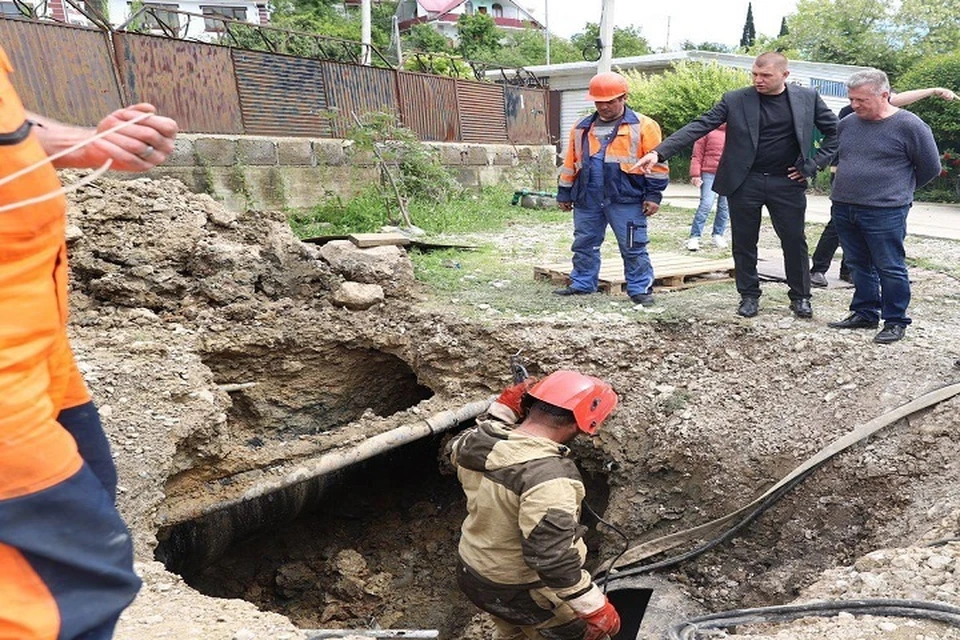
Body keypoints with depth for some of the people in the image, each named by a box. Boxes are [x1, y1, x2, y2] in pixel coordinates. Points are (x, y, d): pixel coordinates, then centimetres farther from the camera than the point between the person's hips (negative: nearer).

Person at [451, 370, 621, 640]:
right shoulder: (547, 476, -35)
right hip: (520, 592, -7)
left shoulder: (474, 441, -10)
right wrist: (595, 608, -23)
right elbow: (552, 558, -34)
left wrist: (503, 408, 5)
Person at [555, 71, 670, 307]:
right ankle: (582, 283, 25)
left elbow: (656, 163, -4)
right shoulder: (582, 128, 13)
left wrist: (653, 195, -8)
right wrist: (565, 193, 16)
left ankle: (640, 289, 8)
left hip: (626, 200, -4)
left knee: (633, 247, -1)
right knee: (584, 244, 12)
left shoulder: (643, 126, -2)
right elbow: (570, 164, 17)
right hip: (587, 199, 5)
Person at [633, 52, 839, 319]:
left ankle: (800, 297, 23)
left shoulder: (807, 98, 0)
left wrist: (815, 164, -1)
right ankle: (749, 296, 22)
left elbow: (834, 131, 10)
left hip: (787, 183, 1)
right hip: (745, 182, 0)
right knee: (744, 243, 7)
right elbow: (699, 126, -11)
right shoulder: (735, 100, -4)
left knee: (794, 242, 7)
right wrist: (659, 152, -22)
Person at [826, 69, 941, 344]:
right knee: (859, 266, 14)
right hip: (844, 209, 6)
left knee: (890, 269, 1)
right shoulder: (847, 124, 7)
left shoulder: (909, 126, -8)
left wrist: (899, 189, 10)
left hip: (885, 213, -5)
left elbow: (930, 168, 1)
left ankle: (895, 321, 12)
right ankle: (864, 314, 26)